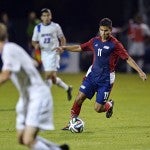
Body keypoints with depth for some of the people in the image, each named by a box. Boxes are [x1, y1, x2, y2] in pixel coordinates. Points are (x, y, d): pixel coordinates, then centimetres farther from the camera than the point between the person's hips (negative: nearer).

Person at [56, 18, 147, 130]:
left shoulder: (115, 44, -11)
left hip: (106, 79, -5)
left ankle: (109, 105, 28)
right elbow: (80, 48, 18)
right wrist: (64, 48, 11)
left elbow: (128, 58, -12)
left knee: (98, 108, -5)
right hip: (93, 75, 5)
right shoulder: (95, 41, 6)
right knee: (79, 98, -7)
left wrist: (140, 71, -20)